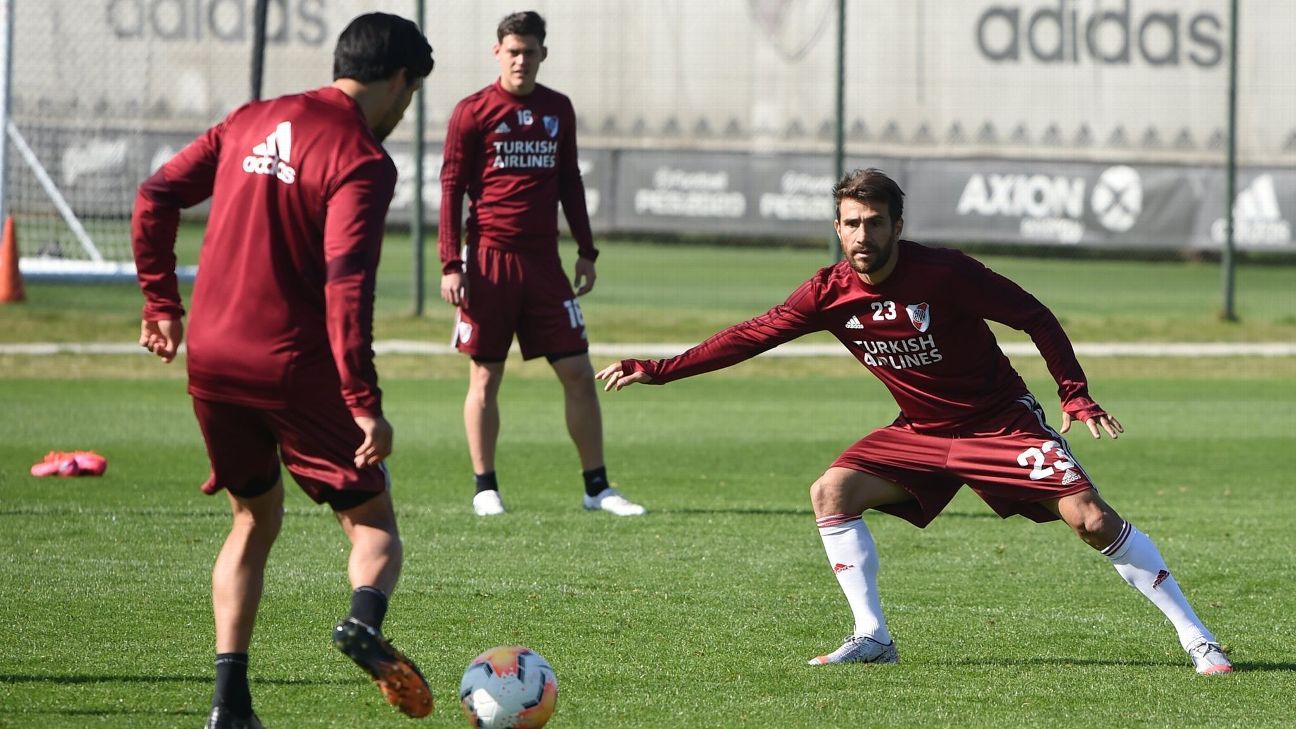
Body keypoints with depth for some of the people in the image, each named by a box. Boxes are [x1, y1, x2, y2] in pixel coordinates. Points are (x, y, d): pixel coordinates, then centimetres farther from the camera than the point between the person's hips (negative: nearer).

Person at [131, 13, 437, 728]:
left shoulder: (253, 121, 10)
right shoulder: (361, 160, -11)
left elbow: (156, 196, 11)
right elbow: (346, 281, -21)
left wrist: (161, 302, 20)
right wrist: (364, 401, -22)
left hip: (210, 356, 6)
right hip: (295, 366, -6)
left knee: (255, 518, 21)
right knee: (371, 518, 7)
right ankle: (365, 620, -27)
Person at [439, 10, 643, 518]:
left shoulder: (558, 109, 11)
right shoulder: (472, 112, -2)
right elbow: (451, 188, -3)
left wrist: (586, 251, 12)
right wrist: (450, 264, -9)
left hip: (544, 261, 4)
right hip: (490, 260, -4)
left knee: (578, 373, 1)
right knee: (485, 376, 1)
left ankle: (597, 487, 7)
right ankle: (485, 488, 9)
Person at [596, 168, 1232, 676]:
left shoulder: (945, 274, -22)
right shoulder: (830, 294, -10)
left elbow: (1035, 317, -13)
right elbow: (752, 336, -4)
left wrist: (1076, 398, -19)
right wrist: (656, 370, -10)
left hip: (1000, 422, -5)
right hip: (921, 432, 5)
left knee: (1091, 518, -18)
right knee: (832, 491, -14)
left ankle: (1195, 637, -11)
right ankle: (872, 637, -7)